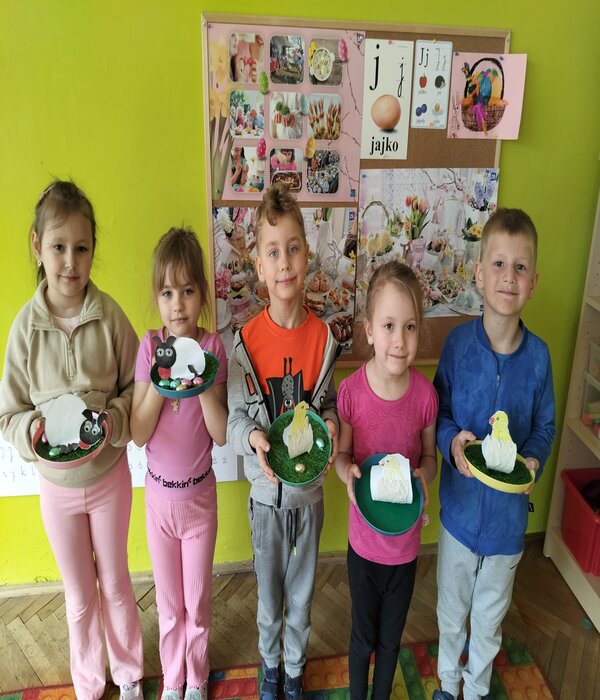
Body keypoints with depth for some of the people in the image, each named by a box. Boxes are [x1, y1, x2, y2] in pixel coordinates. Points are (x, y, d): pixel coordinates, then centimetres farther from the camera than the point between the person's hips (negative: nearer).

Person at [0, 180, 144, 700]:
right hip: (56, 483, 1)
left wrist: (114, 420, -23)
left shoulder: (109, 315, -16)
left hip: (110, 474, 0)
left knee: (116, 585, 20)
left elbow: (135, 387, -5)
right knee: (79, 597, 20)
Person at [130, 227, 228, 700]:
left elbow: (222, 434, -15)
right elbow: (138, 433, -11)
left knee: (198, 602, 16)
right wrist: (160, 380, -24)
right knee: (169, 603, 19)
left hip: (200, 494, -1)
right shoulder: (150, 346, -10)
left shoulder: (213, 347, -13)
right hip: (159, 495, 1)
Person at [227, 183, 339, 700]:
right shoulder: (246, 341, -15)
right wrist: (252, 437, -29)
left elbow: (329, 402, 0)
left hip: (310, 489, 1)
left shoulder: (323, 336, -11)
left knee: (302, 593, 21)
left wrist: (330, 423, -21)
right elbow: (235, 417, -9)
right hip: (266, 492, -1)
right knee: (269, 593, 21)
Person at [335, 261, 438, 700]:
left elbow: (429, 455, 0)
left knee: (391, 639, 23)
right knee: (363, 638, 21)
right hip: (364, 540, -1)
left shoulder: (425, 393, -17)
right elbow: (341, 454, -4)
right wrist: (347, 472, -25)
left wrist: (424, 474, -21)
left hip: (405, 543, 1)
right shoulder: (351, 390, -20)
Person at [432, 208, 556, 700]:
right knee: (452, 610, 23)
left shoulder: (538, 354, -14)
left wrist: (533, 460, -20)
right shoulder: (458, 342, -15)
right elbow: (438, 413, -5)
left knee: (490, 616, 24)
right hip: (460, 505, 0)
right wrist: (453, 443, -24)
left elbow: (545, 426, -1)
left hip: (509, 510, 0)